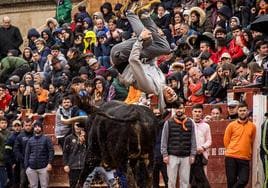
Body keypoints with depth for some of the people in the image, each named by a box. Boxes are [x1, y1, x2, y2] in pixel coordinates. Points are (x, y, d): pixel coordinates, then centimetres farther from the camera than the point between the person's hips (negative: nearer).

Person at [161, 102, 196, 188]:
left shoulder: (190, 123, 7)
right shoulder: (168, 123, 3)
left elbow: (193, 140, 8)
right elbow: (164, 140, 2)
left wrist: (192, 154, 1)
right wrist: (165, 154, -6)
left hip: (186, 156, 2)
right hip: (172, 156, -1)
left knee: (185, 180, 2)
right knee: (171, 180, 0)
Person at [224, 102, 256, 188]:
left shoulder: (252, 126, 6)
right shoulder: (231, 125, 1)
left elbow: (252, 142, 15)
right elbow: (226, 141, 5)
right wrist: (232, 151, 6)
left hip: (245, 159, 2)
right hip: (231, 157, -2)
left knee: (244, 180, -9)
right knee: (231, 181, 0)